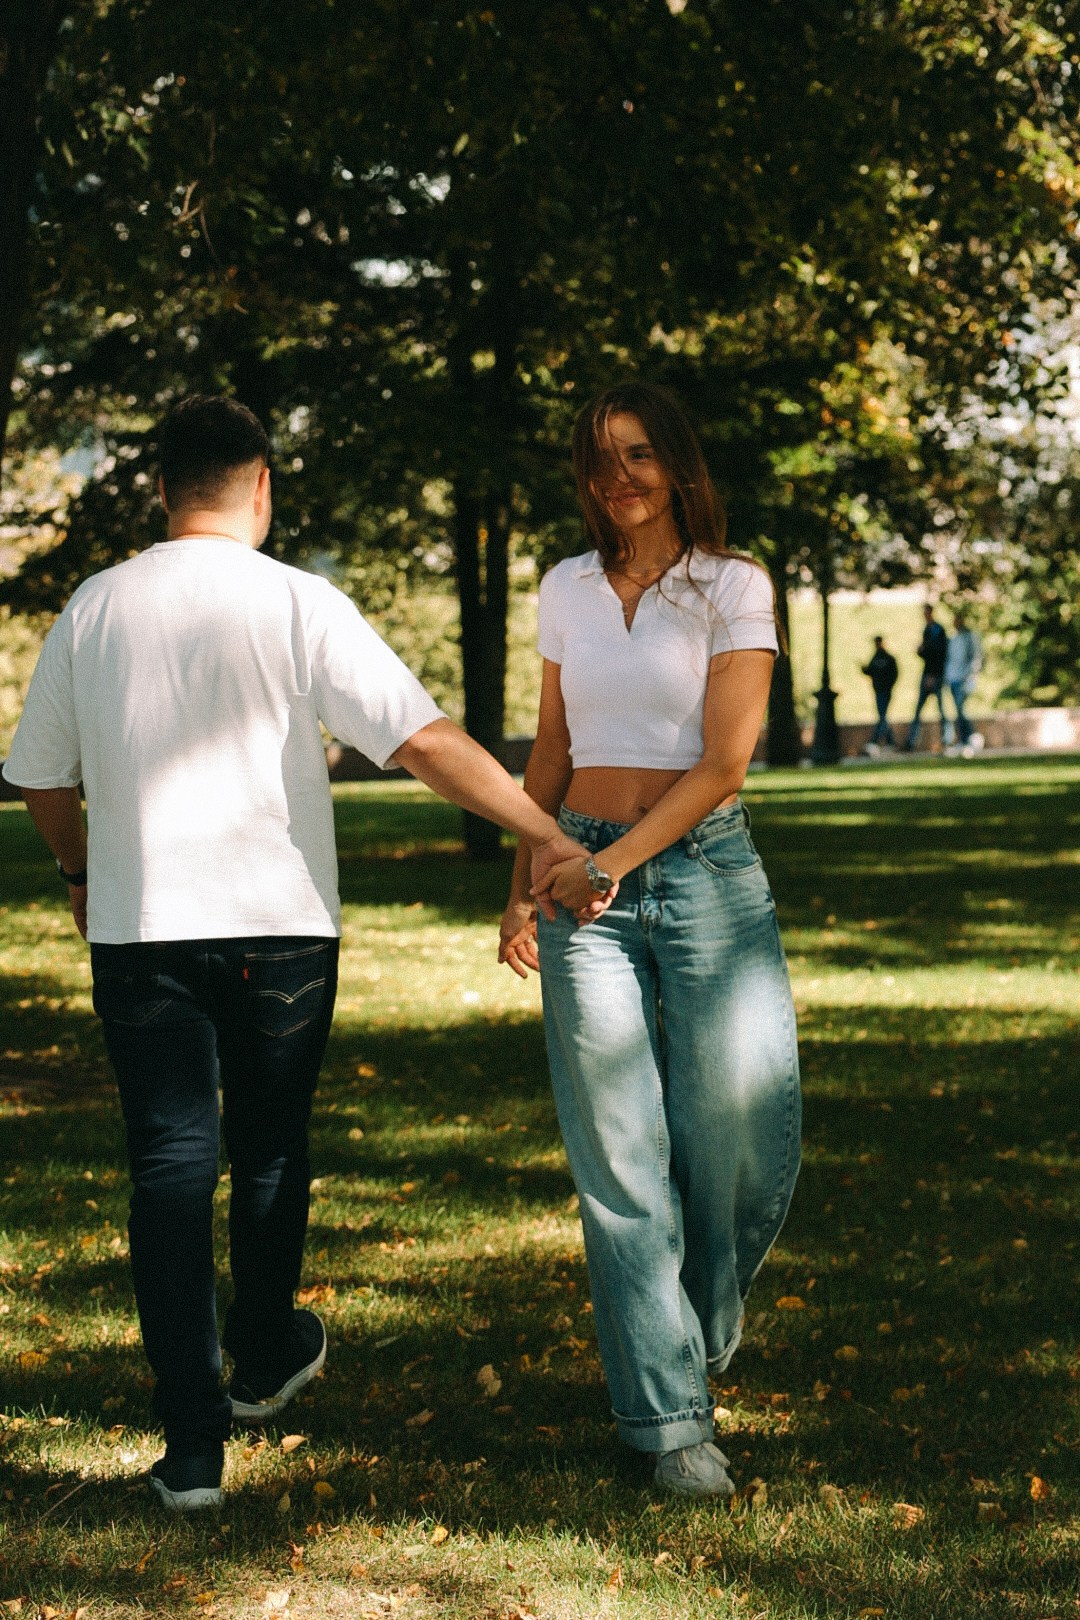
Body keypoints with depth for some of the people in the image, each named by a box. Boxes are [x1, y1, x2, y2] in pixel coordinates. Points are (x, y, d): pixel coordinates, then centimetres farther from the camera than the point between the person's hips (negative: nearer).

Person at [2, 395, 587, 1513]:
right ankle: (265, 1364, 38)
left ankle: (192, 1444, -3)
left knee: (170, 1165, 2)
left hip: (138, 926, 1)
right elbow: (422, 740, -15)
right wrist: (543, 832, -11)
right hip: (279, 921, -1)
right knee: (269, 1150, 18)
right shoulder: (298, 605, -8)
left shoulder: (93, 610, 2)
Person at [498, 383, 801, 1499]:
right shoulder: (568, 589, 11)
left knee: (747, 1140, -7)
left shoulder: (733, 587, -1)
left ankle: (701, 1331, 24)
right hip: (584, 879, 2)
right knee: (621, 1156, -3)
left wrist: (614, 860, -15)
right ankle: (669, 1417, 2)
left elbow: (723, 763, -8)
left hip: (705, 867, -2)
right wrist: (524, 888, 11)